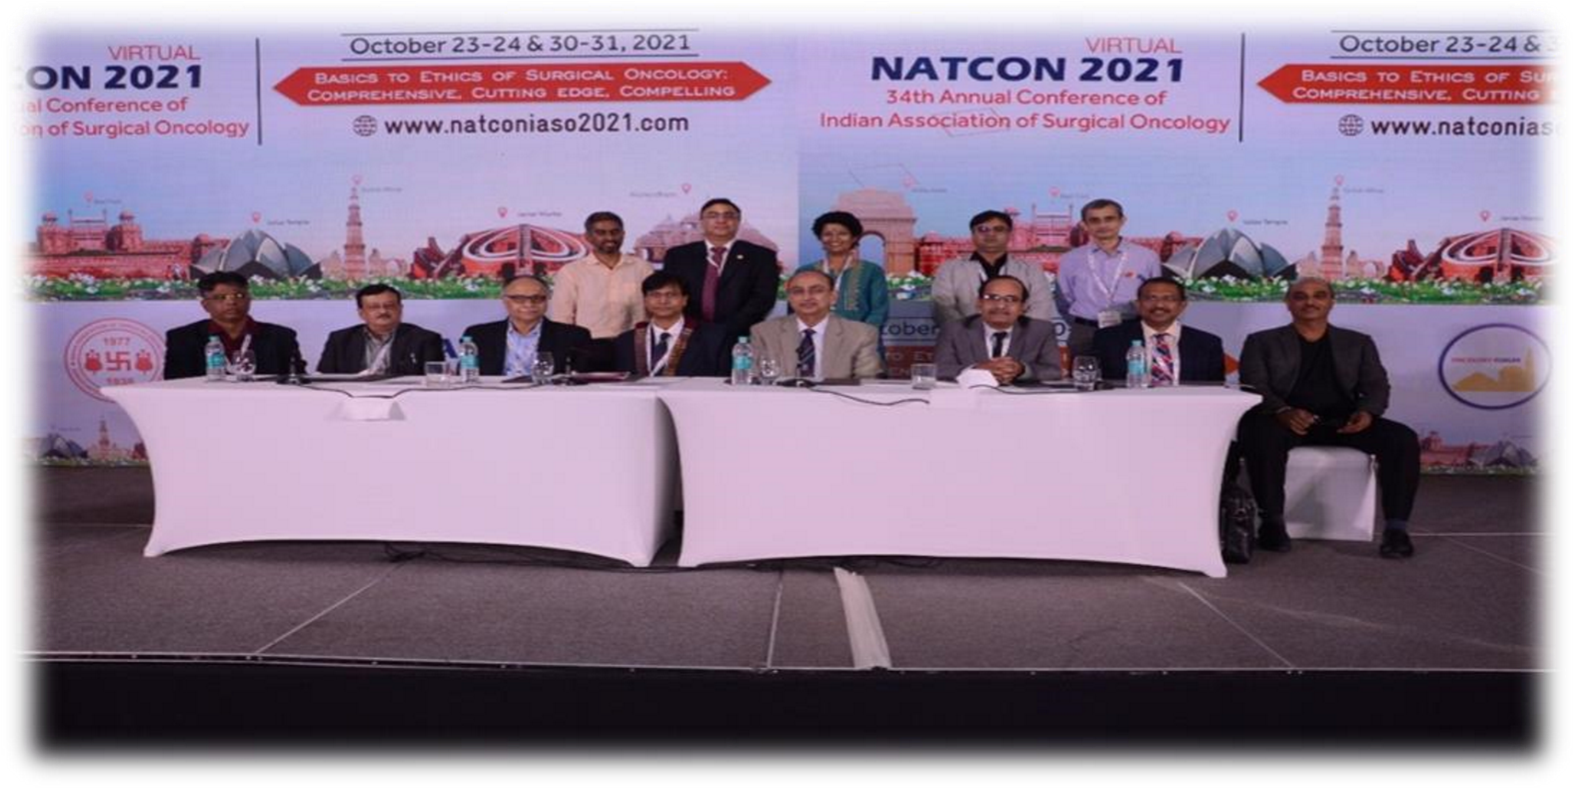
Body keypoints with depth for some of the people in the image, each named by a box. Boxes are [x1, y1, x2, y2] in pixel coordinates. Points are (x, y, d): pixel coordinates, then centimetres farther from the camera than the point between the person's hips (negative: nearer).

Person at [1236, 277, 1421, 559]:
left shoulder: (1358, 342, 22)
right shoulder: (1262, 342, 14)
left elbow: (1376, 385, 12)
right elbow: (1254, 386, -1)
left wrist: (1367, 411, -14)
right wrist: (1283, 411, -23)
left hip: (1342, 423, 3)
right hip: (1288, 421, -2)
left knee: (1403, 438, -24)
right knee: (1262, 435, -38)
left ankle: (1396, 527, -21)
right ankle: (1272, 522, -26)